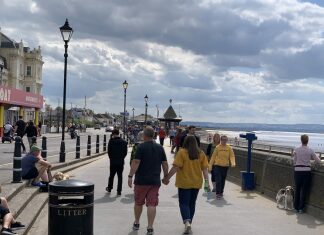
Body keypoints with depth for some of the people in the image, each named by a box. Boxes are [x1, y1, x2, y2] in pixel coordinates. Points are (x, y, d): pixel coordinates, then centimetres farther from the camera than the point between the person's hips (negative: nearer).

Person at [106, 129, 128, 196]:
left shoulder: (111, 141, -9)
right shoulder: (124, 142, -1)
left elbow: (109, 152, -5)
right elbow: (125, 152, 1)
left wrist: (111, 158, 10)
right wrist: (122, 158, 11)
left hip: (113, 162, -1)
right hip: (121, 162, 1)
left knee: (111, 175, 15)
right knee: (120, 176, 5)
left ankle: (109, 188, 31)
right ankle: (119, 191, 3)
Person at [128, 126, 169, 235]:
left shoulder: (141, 147, -8)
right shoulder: (160, 148, 5)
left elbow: (136, 162, -15)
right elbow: (165, 164, 7)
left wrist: (130, 176, -12)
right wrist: (166, 176, 18)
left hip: (141, 180, -2)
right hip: (155, 181, 3)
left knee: (138, 203, 15)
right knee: (152, 204, 1)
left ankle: (136, 223, 29)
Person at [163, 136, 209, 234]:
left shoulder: (182, 152, -10)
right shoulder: (201, 153, 2)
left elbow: (176, 167, -15)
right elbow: (205, 168, 0)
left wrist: (167, 177, -8)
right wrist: (206, 181, 4)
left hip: (184, 183, -4)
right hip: (196, 183, 4)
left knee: (184, 203, 0)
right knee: (192, 203, 16)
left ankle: (187, 222, -21)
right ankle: (189, 222, 25)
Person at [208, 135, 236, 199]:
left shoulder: (229, 148, 2)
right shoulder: (217, 147, -2)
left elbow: (232, 156, -4)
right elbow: (213, 157, 1)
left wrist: (233, 163, -22)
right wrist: (210, 165, -1)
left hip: (225, 166, 2)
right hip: (217, 166, -2)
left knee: (223, 181, 13)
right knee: (218, 180, -9)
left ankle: (221, 192, 27)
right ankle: (218, 194, -6)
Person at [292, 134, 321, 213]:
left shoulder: (296, 150, -2)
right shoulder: (310, 150, -4)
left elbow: (294, 162, 4)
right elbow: (318, 161, 2)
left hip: (297, 171, 1)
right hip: (306, 171, -1)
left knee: (297, 189, 13)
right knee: (304, 190, 8)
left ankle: (296, 207, 19)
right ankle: (301, 208, 11)